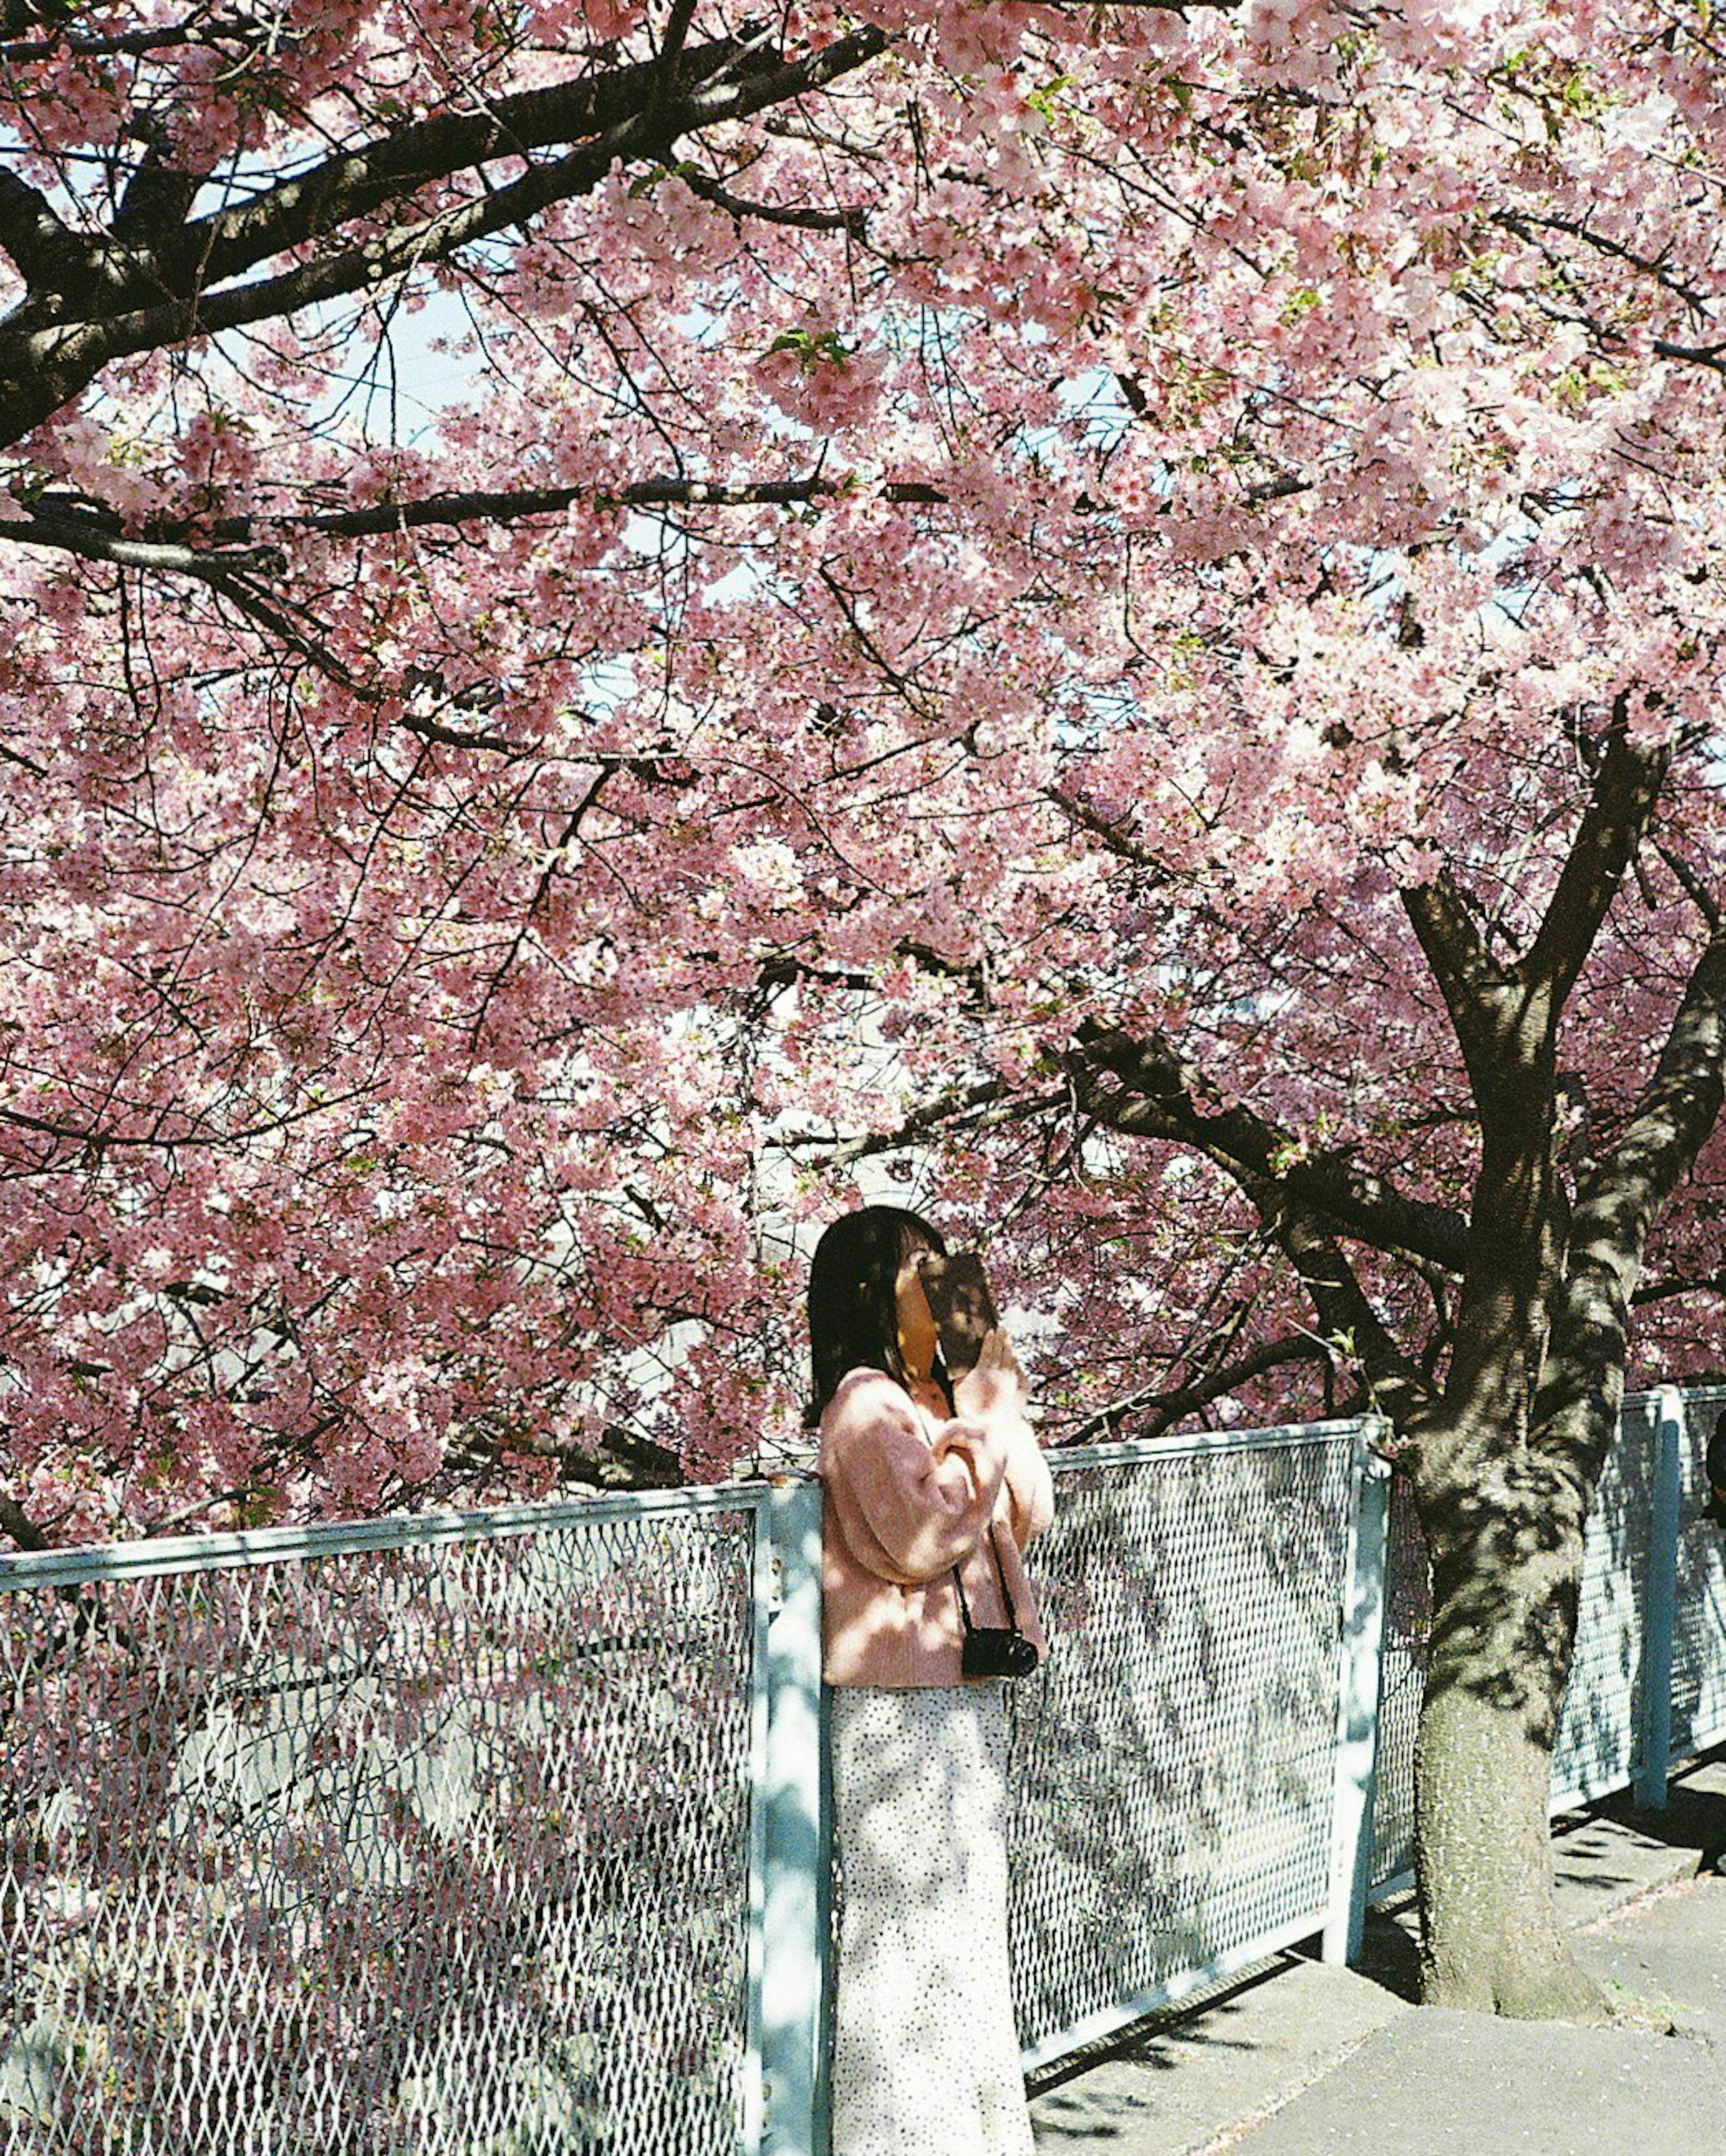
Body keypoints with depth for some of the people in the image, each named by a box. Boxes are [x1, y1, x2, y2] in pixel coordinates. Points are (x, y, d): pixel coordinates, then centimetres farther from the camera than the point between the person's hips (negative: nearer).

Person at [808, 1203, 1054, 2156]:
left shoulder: (945, 1395, 12)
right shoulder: (867, 1405, -15)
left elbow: (1029, 1512, 8)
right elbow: (924, 1537, -24)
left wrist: (998, 1386, 2)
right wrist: (985, 1419, -18)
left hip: (967, 1688, 10)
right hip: (898, 1697, -10)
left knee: (969, 1910, 18)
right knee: (904, 1917, -1)